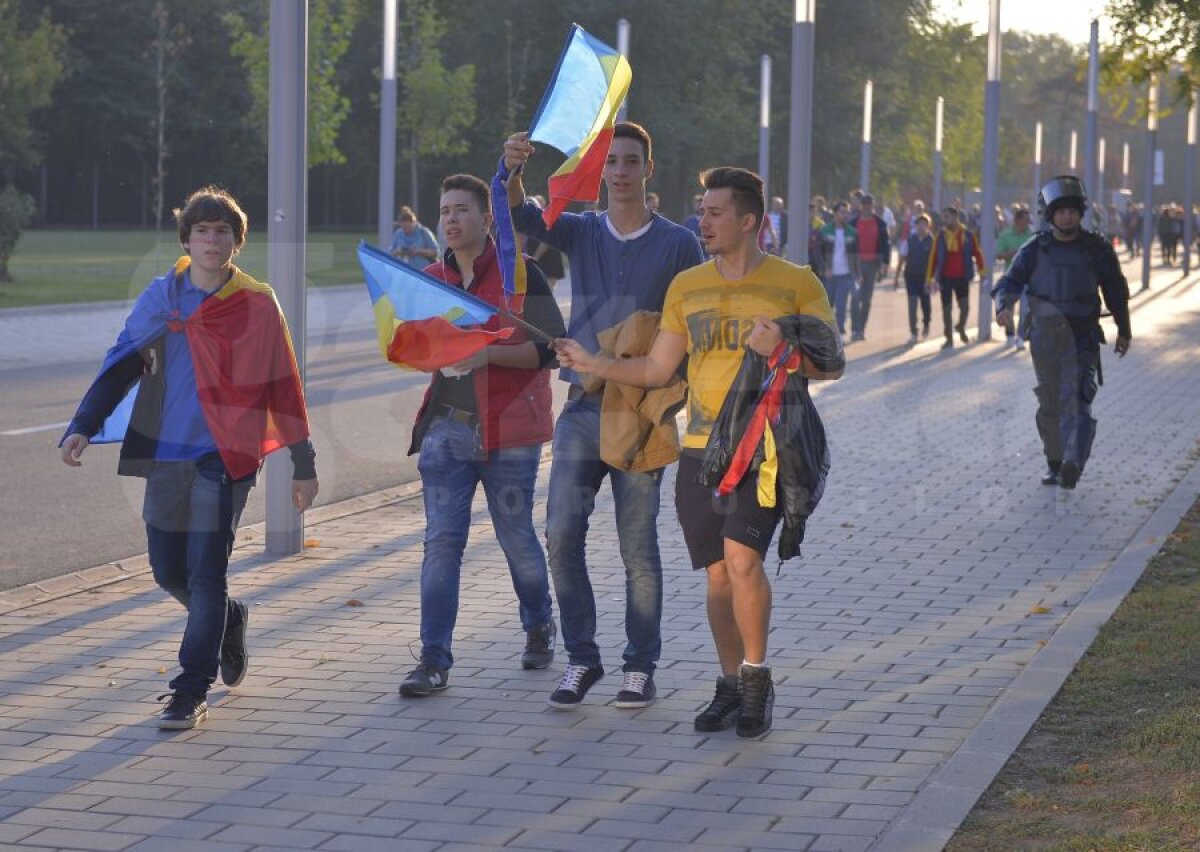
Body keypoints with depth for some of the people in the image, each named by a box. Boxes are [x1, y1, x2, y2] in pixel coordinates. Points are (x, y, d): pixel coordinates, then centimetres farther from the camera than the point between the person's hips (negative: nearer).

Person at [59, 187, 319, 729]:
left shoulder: (257, 306, -2)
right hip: (166, 455, 4)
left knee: (206, 575, -6)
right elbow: (120, 366, 4)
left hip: (226, 458, -3)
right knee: (168, 572, 10)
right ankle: (228, 621, 40)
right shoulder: (161, 298, 5)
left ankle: (192, 693, 1)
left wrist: (303, 465, 4)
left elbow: (283, 387, 2)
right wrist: (84, 426, -10)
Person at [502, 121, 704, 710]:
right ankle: (581, 659, 9)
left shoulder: (678, 244, 1)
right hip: (582, 408, 3)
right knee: (562, 534, -4)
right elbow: (523, 217, -10)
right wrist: (512, 171, -32)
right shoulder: (580, 232, 8)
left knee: (639, 546, 2)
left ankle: (641, 667, 13)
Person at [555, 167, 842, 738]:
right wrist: (592, 363, 2)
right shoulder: (687, 286, 11)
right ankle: (732, 685, 23)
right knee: (718, 574, 7)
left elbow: (830, 364, -1)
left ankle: (757, 676, 1)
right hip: (700, 450, 4)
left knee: (742, 557, -19)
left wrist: (782, 349, -19)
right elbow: (657, 370, 13)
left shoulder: (796, 283, -1)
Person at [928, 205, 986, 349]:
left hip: (962, 277, 0)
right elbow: (934, 257, 2)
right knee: (947, 309, 1)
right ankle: (949, 339, 12)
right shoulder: (941, 236, 1)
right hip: (945, 277, 0)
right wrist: (931, 278, -1)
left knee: (965, 306, -3)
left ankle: (961, 328, 29)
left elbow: (977, 253, 3)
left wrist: (982, 271, -3)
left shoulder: (967, 235, -1)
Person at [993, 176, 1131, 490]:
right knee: (1049, 407, 9)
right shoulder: (1034, 251, 4)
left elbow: (1116, 290, 13)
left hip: (1083, 339, -2)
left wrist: (1124, 331, 20)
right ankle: (1055, 465, 23)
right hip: (1045, 340, 2)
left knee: (1077, 401, -18)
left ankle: (1074, 463, -33)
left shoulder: (1097, 249, 3)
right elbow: (1011, 282, -1)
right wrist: (1004, 306, -24)